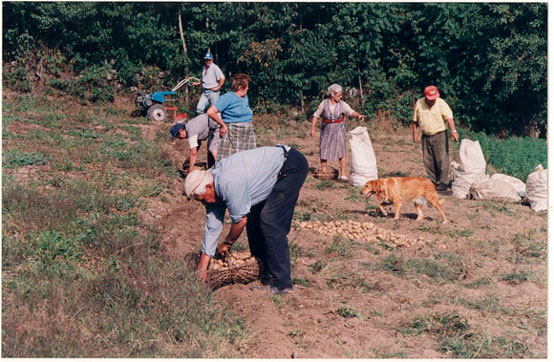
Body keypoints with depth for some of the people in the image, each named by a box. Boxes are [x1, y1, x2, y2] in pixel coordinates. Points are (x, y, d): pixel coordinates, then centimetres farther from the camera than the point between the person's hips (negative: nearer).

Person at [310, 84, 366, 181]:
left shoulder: (342, 104, -3)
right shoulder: (324, 103, -4)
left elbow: (351, 112, -12)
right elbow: (316, 115, 3)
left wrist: (358, 115, -32)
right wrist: (313, 128, -3)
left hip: (339, 129, 0)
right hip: (326, 130, 0)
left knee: (341, 152, -5)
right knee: (324, 151, 4)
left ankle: (343, 174, -4)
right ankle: (323, 173, 16)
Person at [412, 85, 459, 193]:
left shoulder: (441, 103, -10)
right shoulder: (419, 103, 0)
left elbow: (449, 117, -21)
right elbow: (415, 120, 12)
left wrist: (453, 130, -34)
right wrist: (415, 133, 9)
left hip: (439, 135, -4)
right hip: (425, 136, 4)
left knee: (442, 160, -6)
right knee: (428, 162, 8)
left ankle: (443, 184, 0)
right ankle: (432, 183, 20)